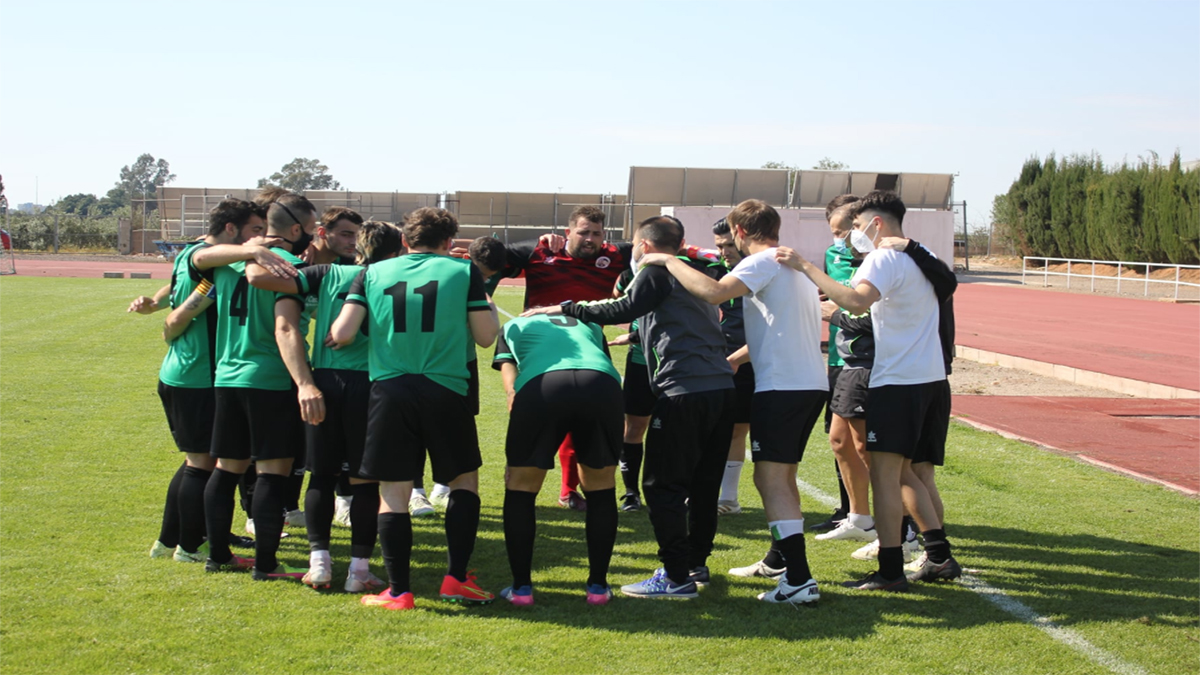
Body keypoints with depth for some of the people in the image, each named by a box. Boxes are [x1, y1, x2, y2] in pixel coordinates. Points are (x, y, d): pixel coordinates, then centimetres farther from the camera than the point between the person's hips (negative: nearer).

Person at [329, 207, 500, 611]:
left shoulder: (373, 272, 9)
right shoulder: (464, 271, 5)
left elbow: (343, 333, 1)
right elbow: (486, 337, 4)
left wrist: (332, 337, 24)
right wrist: (488, 306, 23)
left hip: (389, 391, 1)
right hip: (445, 391, -1)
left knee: (393, 493, 6)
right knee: (464, 481, 16)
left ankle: (398, 591, 7)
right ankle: (456, 578, 11)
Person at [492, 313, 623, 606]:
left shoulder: (514, 326, 36)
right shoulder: (590, 325, 41)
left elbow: (507, 369, 21)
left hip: (538, 387, -2)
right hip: (602, 385, 2)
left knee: (520, 487, 18)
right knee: (601, 488, 22)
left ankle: (521, 587, 19)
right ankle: (598, 586, 24)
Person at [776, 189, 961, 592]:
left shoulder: (884, 259, -11)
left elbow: (857, 301, -30)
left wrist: (805, 267, -28)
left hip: (896, 383, -9)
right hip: (932, 379, 9)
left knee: (884, 474, -6)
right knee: (914, 474, 16)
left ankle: (890, 571, -7)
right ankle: (939, 556, 13)